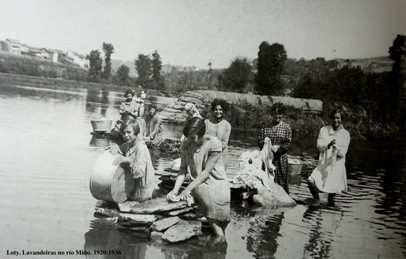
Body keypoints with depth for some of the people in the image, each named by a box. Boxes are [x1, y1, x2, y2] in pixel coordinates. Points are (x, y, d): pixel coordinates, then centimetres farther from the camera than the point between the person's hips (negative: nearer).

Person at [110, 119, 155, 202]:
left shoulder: (141, 148, -25)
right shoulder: (128, 144, 0)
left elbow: (139, 173, -31)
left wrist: (129, 161, -45)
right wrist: (115, 147, -11)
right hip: (133, 184, 8)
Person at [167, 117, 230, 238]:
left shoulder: (214, 144, -16)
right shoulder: (185, 144, -4)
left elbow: (207, 171, -18)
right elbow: (183, 169, -1)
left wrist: (188, 188, -24)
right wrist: (175, 190, -15)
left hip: (217, 182, -1)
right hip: (199, 184, 1)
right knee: (210, 201, -32)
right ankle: (219, 237, -23)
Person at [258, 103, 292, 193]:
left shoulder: (286, 127, 5)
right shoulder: (265, 127, 10)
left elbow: (288, 144, -2)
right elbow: (259, 142, 8)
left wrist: (278, 147, -20)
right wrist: (264, 141, -14)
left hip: (281, 159, -2)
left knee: (282, 182, -2)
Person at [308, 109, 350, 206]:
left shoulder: (345, 134, 0)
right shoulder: (324, 130, 3)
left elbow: (342, 153, -5)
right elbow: (319, 146, -6)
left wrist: (337, 148, -27)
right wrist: (328, 145, -26)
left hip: (337, 165, 0)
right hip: (323, 164, 0)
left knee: (334, 189, 2)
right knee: (311, 181, -19)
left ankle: (330, 199, 38)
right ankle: (316, 199, 9)